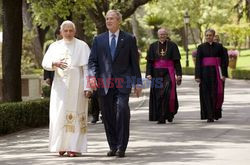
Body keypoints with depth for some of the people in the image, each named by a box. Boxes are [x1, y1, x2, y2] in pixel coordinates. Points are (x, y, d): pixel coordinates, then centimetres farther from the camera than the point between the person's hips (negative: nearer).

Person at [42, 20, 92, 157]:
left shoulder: (82, 46, 1)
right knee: (59, 114, 0)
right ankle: (62, 145, 10)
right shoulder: (55, 46, 10)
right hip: (60, 85, 3)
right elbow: (45, 63, 0)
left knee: (75, 114, -5)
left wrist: (88, 87, -13)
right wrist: (55, 63, -23)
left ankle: (74, 147, -6)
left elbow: (87, 67, -4)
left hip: (76, 85, -3)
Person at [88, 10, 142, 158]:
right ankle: (113, 147, 15)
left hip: (123, 83, -3)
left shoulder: (129, 39, 8)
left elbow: (134, 62, 8)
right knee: (108, 116, 4)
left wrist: (138, 83, 4)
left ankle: (121, 147, -14)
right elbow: (92, 60, 7)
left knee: (122, 111, -19)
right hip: (104, 83, 3)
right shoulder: (99, 39, 13)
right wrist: (92, 76, -11)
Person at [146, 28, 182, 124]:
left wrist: (178, 74, -4)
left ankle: (170, 113, 5)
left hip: (168, 72, -2)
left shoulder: (172, 45, 5)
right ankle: (161, 118, 7)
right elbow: (149, 61, 6)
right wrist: (149, 73, -6)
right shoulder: (153, 46, 9)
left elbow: (176, 61, 3)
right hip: (157, 73, 2)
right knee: (158, 96, 1)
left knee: (168, 93, -17)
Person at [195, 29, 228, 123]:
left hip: (216, 72, 0)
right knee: (207, 95, -3)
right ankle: (209, 116, -2)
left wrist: (224, 74, -4)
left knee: (217, 94, -3)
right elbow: (198, 62, 1)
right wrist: (198, 76, -7)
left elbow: (224, 61, 4)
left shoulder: (219, 46, 5)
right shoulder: (201, 47, 5)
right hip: (205, 73, 0)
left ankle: (216, 113, 18)